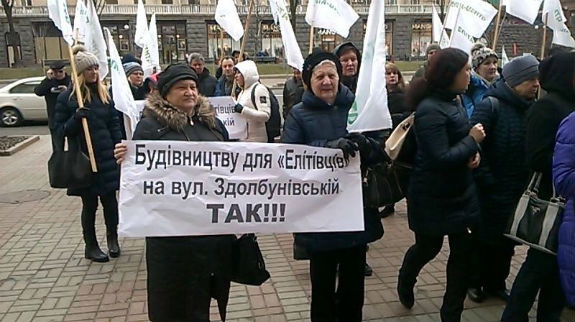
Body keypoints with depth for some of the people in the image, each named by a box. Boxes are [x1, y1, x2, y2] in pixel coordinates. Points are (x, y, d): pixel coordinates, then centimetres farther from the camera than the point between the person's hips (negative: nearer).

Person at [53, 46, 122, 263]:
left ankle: (112, 238, 28)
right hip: (83, 158, -3)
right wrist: (76, 118, -21)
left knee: (110, 199, 7)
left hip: (107, 156, 3)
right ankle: (91, 246, 23)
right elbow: (60, 129, -3)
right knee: (89, 203, 7)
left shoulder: (104, 94, 7)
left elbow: (114, 124, 8)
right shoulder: (67, 97, -3)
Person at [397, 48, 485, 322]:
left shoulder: (453, 101, 4)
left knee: (463, 250, 10)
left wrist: (472, 152, -7)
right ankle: (405, 282, 48)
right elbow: (441, 158, -27)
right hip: (433, 197, -7)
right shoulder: (430, 110, -23)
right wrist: (472, 141, -15)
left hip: (460, 191, 8)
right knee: (428, 247, 14)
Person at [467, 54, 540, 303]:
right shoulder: (491, 105, -14)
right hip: (492, 190, -6)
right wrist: (485, 180, -17)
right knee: (484, 238, 8)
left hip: (518, 189, 6)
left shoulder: (531, 107, 4)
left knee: (507, 239, 16)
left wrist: (528, 179, 0)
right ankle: (475, 282, 27)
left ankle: (496, 283, 34)